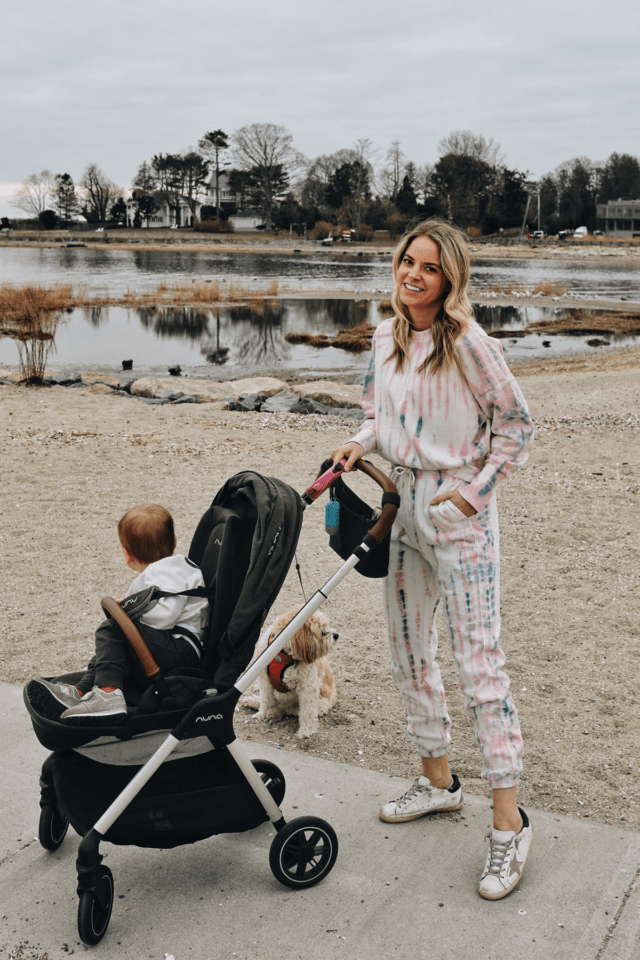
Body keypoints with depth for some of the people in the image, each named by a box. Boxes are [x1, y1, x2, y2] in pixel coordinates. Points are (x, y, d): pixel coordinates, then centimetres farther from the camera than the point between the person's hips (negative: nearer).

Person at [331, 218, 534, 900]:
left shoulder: (468, 344, -13)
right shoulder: (385, 338, 7)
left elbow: (516, 423, -8)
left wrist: (475, 491, -12)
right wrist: (361, 444, -1)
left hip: (458, 510, -7)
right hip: (405, 501, 8)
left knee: (478, 659, -8)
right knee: (408, 650, 14)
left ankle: (509, 822, 1)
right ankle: (438, 780, 32)